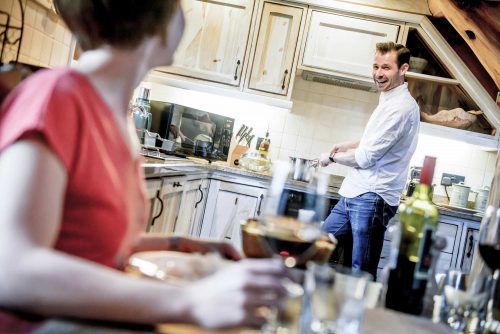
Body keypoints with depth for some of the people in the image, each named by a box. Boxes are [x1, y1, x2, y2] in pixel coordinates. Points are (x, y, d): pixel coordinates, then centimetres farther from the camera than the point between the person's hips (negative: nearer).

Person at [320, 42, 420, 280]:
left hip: (372, 198, -10)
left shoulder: (401, 107, -15)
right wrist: (349, 145, 19)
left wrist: (334, 157, 1)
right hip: (353, 195, 10)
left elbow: (366, 158, -17)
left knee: (361, 275, -5)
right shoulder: (388, 101, 17)